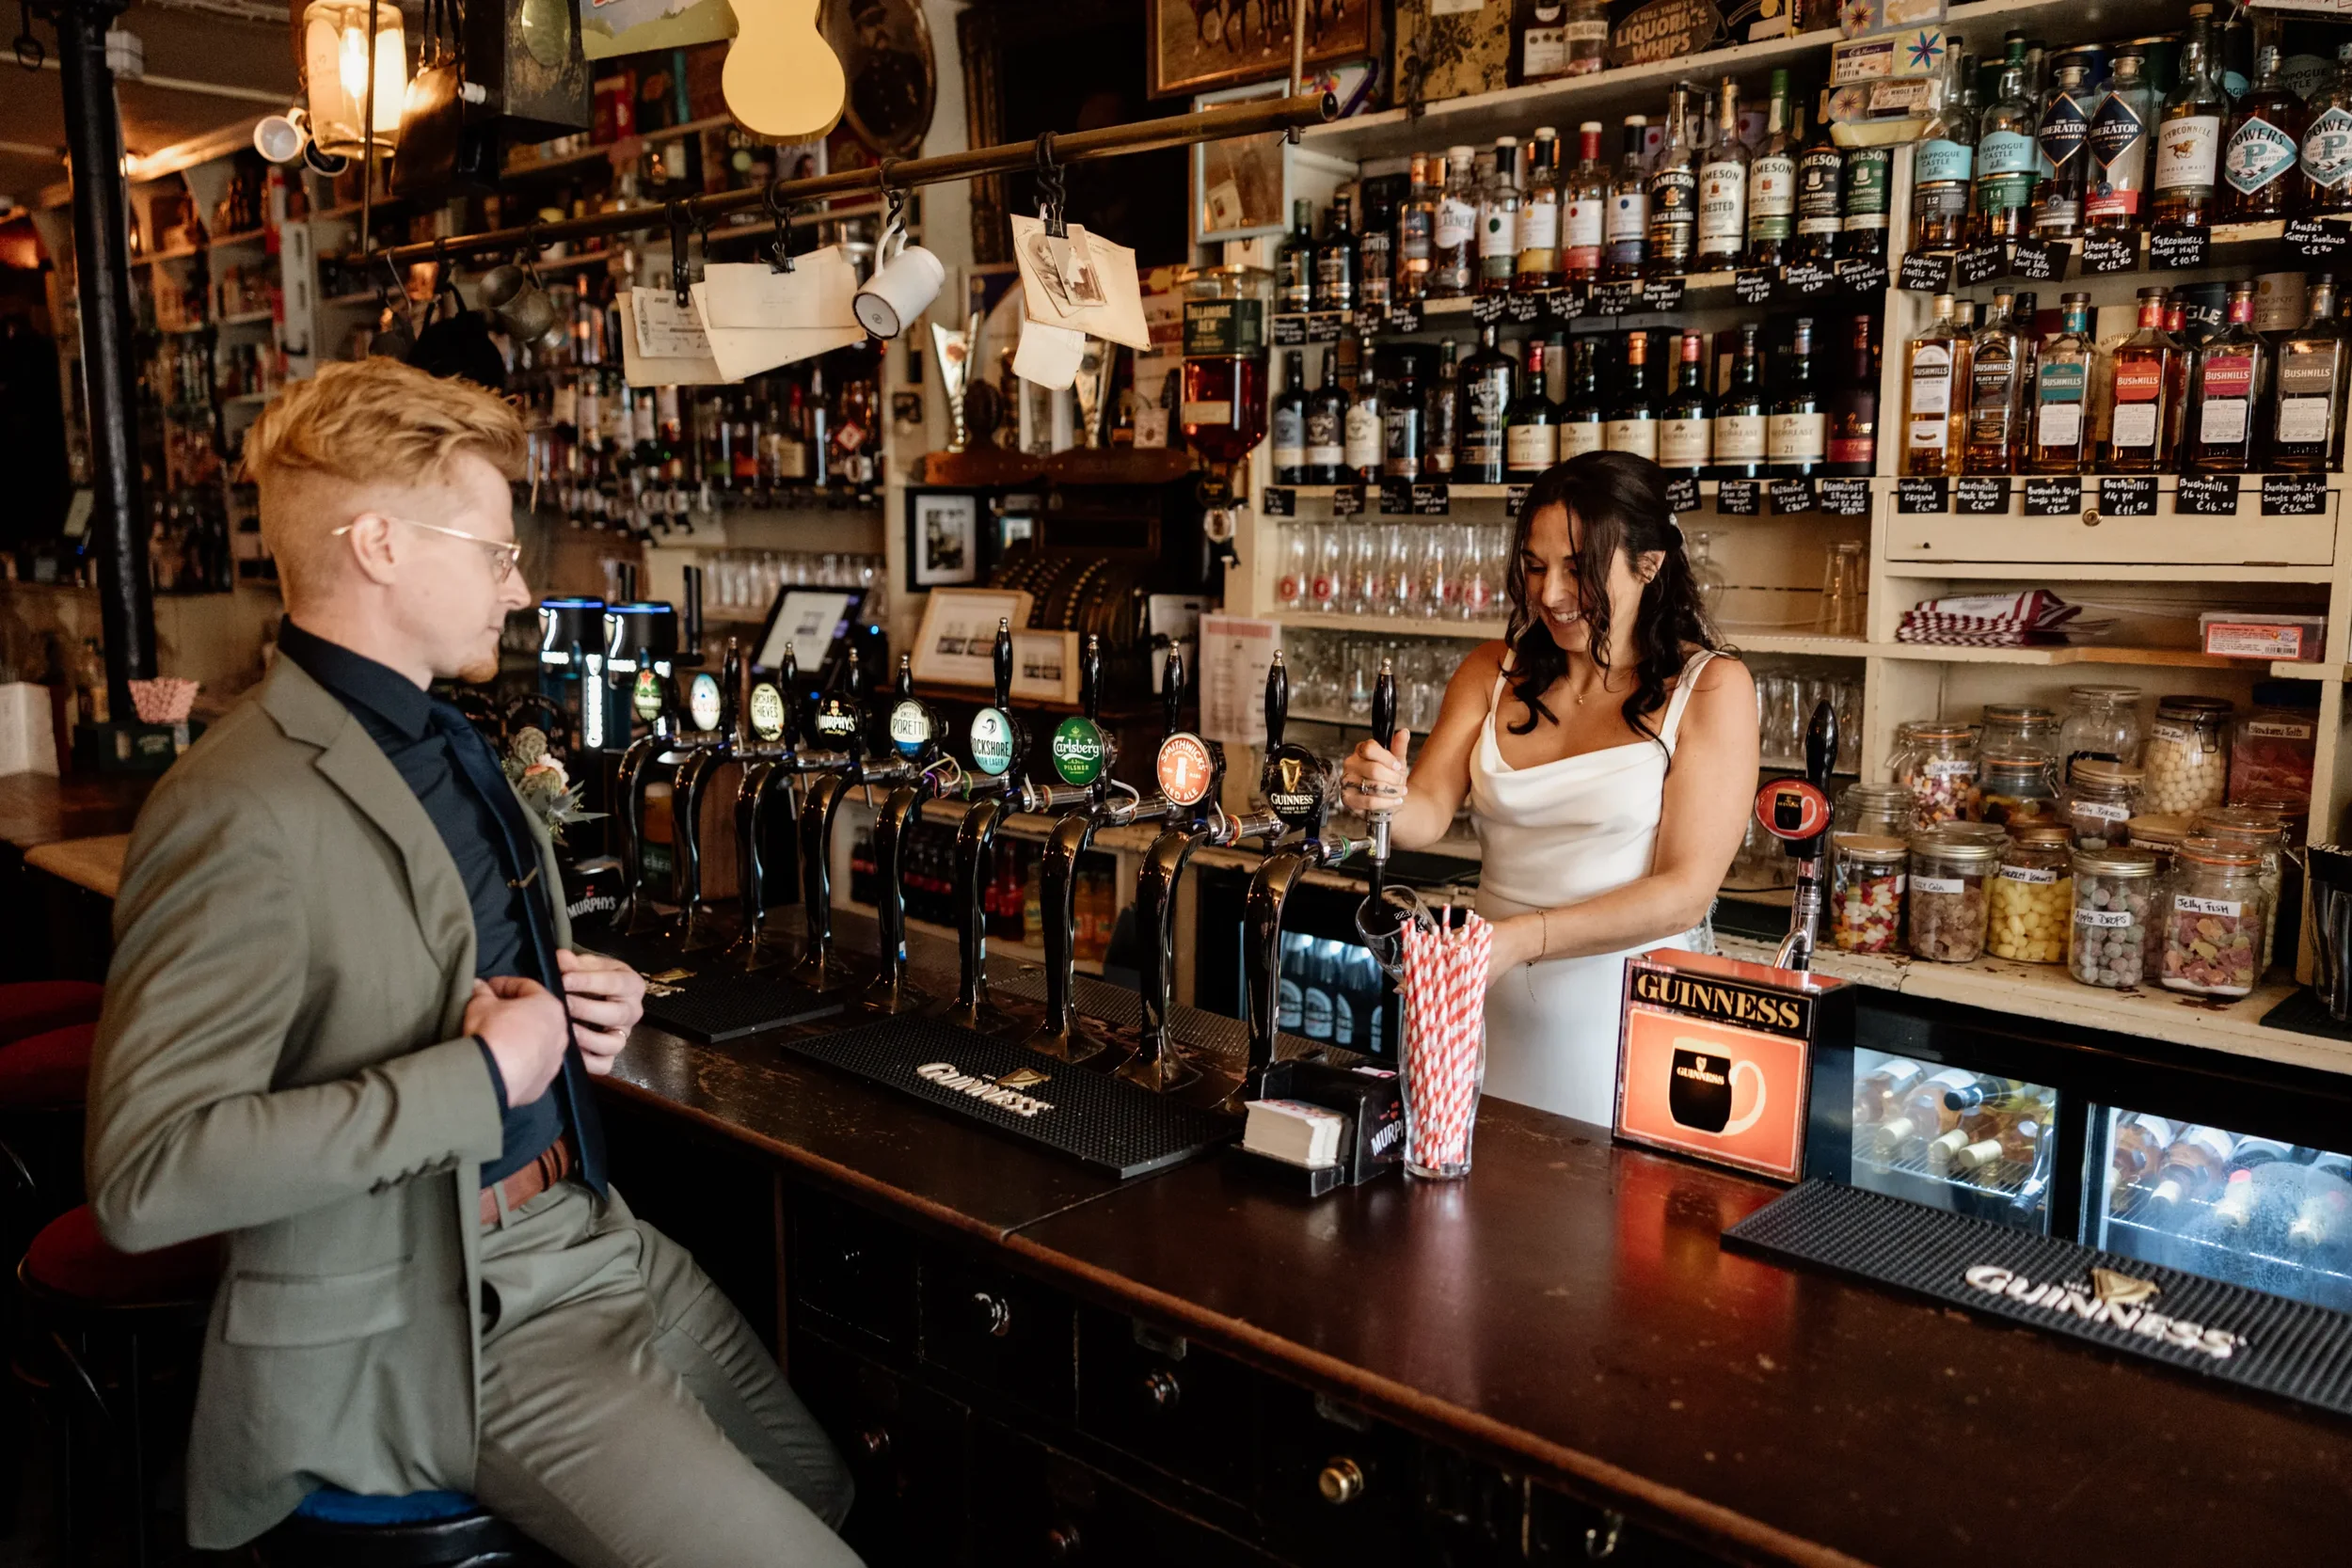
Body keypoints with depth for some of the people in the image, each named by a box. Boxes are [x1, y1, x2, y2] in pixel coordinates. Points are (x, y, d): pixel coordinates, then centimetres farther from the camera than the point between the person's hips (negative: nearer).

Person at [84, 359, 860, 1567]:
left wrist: (583, 1017, 2)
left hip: (591, 1238, 9)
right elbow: (146, 1174, -26)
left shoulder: (447, 745, 10)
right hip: (449, 1322, -9)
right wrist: (479, 1076, -24)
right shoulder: (239, 812, -21)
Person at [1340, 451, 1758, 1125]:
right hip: (1496, 1005, 3)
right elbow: (1430, 811, -5)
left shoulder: (1709, 687, -6)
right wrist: (1386, 802, -28)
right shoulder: (1494, 672, 7)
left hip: (1631, 1015, -3)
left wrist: (1521, 937, -24)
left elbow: (1684, 892, -13)